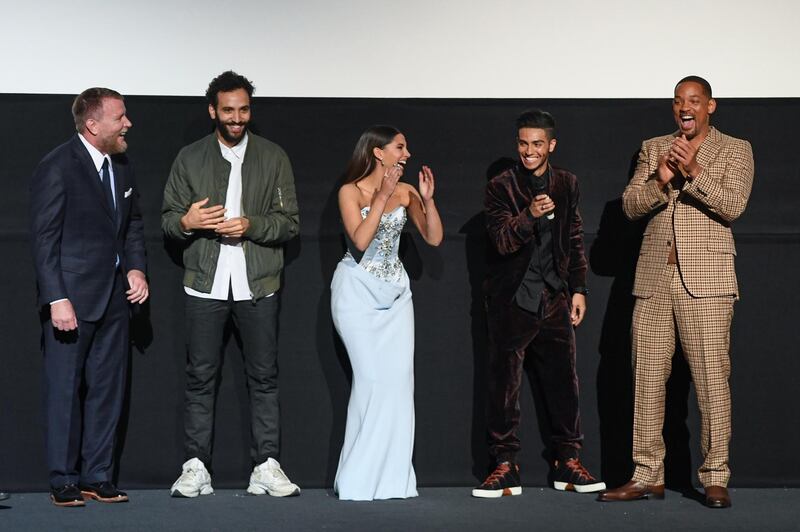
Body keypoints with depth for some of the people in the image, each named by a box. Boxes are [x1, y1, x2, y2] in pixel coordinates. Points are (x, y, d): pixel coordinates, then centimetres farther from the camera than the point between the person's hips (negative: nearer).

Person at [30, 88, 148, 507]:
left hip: (114, 297, 7)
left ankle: (97, 477, 17)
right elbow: (45, 239, -13)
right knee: (65, 389, 1)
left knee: (107, 388, 9)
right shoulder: (56, 168, -12)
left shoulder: (121, 165, 10)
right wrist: (57, 299, -18)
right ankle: (64, 481, 9)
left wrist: (135, 268, 4)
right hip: (72, 298, -7)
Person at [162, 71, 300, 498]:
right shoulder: (190, 158, 8)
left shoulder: (273, 157, 7)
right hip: (205, 284, 0)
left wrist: (249, 226, -13)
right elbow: (168, 218, 9)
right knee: (200, 377, 1)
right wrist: (186, 222, -14)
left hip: (258, 285, 0)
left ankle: (266, 467, 5)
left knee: (264, 376, 1)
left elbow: (290, 222, 4)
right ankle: (196, 467, 4)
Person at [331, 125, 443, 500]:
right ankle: (360, 479, -1)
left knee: (399, 377, -4)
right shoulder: (350, 192, -6)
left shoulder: (406, 192, 6)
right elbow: (360, 240, -19)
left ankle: (391, 476, 3)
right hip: (358, 292, -5)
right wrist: (382, 197, -20)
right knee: (372, 376, -11)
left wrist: (427, 199, -9)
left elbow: (434, 238, 3)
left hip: (395, 293, 5)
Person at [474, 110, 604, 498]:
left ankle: (567, 462, 15)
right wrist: (530, 215, -31)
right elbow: (501, 240, -15)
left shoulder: (566, 184, 8)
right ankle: (505, 468, 6)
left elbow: (575, 241, 14)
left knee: (563, 379, 5)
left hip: (554, 298, 3)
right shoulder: (501, 186, -4)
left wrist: (578, 289, 10)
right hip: (511, 300, -3)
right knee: (504, 382, 0)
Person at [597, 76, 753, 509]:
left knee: (712, 378, -7)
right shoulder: (653, 148, 17)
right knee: (647, 377, 4)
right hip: (653, 278, 4)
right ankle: (647, 476, 9)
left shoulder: (734, 150, 6)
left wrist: (694, 172, -22)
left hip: (705, 281, -4)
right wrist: (659, 181, -12)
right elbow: (630, 205, 7)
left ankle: (715, 477, -3)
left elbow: (733, 206, -9)